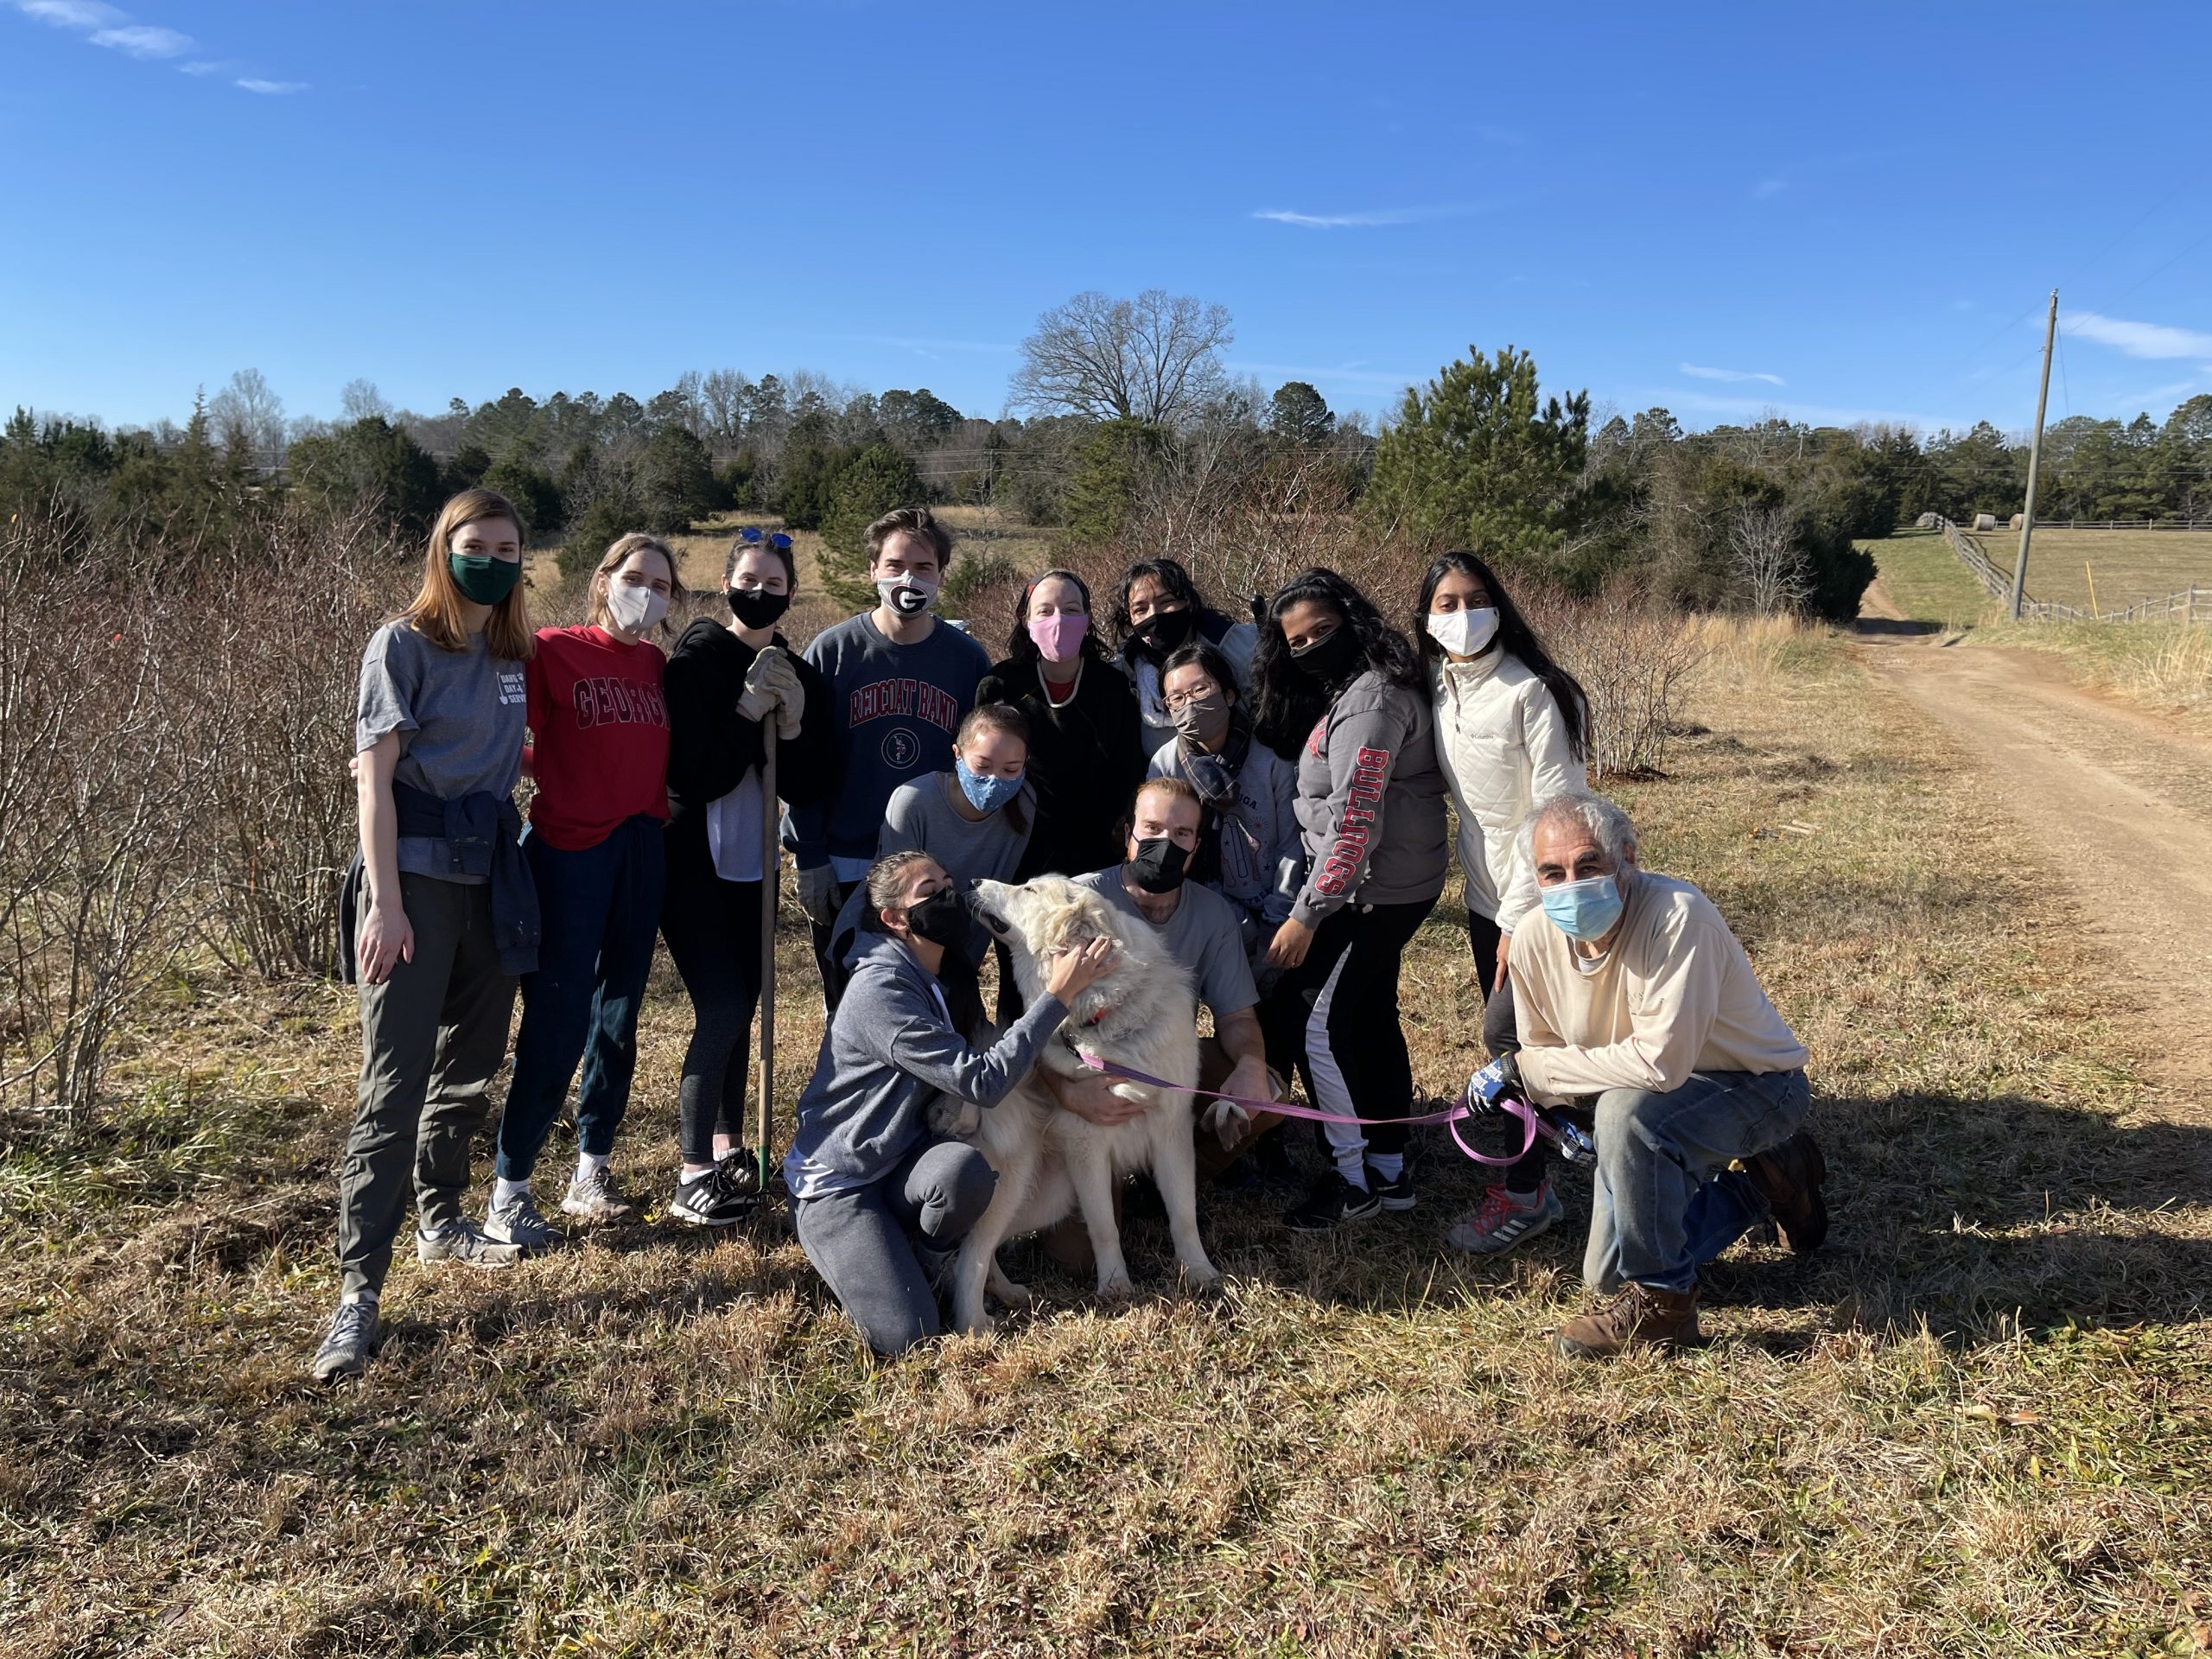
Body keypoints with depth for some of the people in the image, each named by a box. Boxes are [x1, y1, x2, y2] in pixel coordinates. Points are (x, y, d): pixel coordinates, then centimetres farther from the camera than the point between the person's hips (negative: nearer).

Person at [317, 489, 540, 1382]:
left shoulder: (516, 653, 11)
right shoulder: (404, 644, -6)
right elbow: (375, 776, -11)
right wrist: (383, 902, -17)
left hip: (491, 874, 6)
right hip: (416, 874, -6)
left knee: (471, 1065, 16)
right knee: (395, 1082, -10)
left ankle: (442, 1221, 34)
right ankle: (359, 1287, -7)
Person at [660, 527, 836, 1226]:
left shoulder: (799, 675, 4)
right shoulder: (694, 661, -10)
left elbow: (807, 788, -2)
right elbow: (693, 776, -19)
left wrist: (793, 724, -17)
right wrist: (748, 711, -23)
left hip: (751, 863, 5)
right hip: (692, 861, -5)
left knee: (740, 1008, 12)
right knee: (722, 1009, -12)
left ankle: (727, 1149, 27)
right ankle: (692, 1174, -3)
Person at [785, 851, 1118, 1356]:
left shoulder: (946, 980, 6)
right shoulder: (881, 990, -23)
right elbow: (982, 1082, -27)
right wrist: (1057, 994, -25)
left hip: (902, 1168, 7)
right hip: (838, 1184, -7)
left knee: (965, 1167, -30)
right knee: (907, 1337, -20)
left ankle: (922, 1268, 1)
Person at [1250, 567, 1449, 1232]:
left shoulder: (1368, 699, -18)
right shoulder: (1346, 693, 14)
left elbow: (1353, 822, -24)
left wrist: (1306, 914, -23)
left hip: (1374, 889, -10)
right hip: (1390, 886, 10)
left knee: (1307, 1021, -6)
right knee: (1370, 1020, 16)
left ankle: (1353, 1176, 6)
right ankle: (1388, 1170, 26)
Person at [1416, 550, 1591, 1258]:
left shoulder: (1530, 692, -17)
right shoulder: (1438, 689, 3)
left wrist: (1523, 919, -18)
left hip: (1540, 895, -6)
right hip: (1486, 893, 6)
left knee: (1506, 1032, -9)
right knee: (1508, 1039, 10)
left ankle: (1525, 1195, 7)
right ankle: (1532, 1181, 25)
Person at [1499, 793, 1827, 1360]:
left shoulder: (1676, 915, -34)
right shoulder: (1533, 940, -15)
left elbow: (1661, 1062, -40)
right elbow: (1539, 1053, 1)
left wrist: (1532, 1069, -31)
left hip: (1758, 1086, -7)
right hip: (1662, 1102, 7)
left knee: (1625, 1112, -37)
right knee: (1605, 1274, 12)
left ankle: (1661, 1302, -15)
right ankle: (1765, 1182, 30)